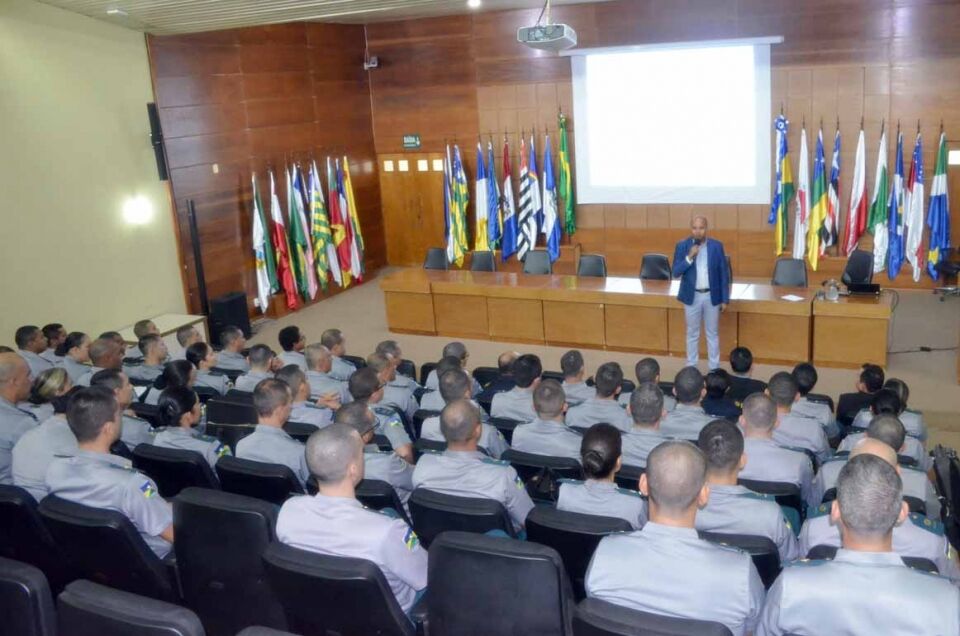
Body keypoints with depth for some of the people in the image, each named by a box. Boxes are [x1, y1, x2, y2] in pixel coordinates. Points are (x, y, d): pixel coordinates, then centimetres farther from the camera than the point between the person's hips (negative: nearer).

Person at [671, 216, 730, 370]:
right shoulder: (682, 246, -5)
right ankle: (691, 367, 21)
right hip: (692, 296, 0)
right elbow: (676, 273, -8)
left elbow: (724, 274, 1)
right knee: (692, 334, 10)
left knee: (713, 334, 10)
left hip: (712, 296, 0)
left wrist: (725, 299, -1)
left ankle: (714, 368, 19)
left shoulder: (717, 246, -4)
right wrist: (689, 257, -22)